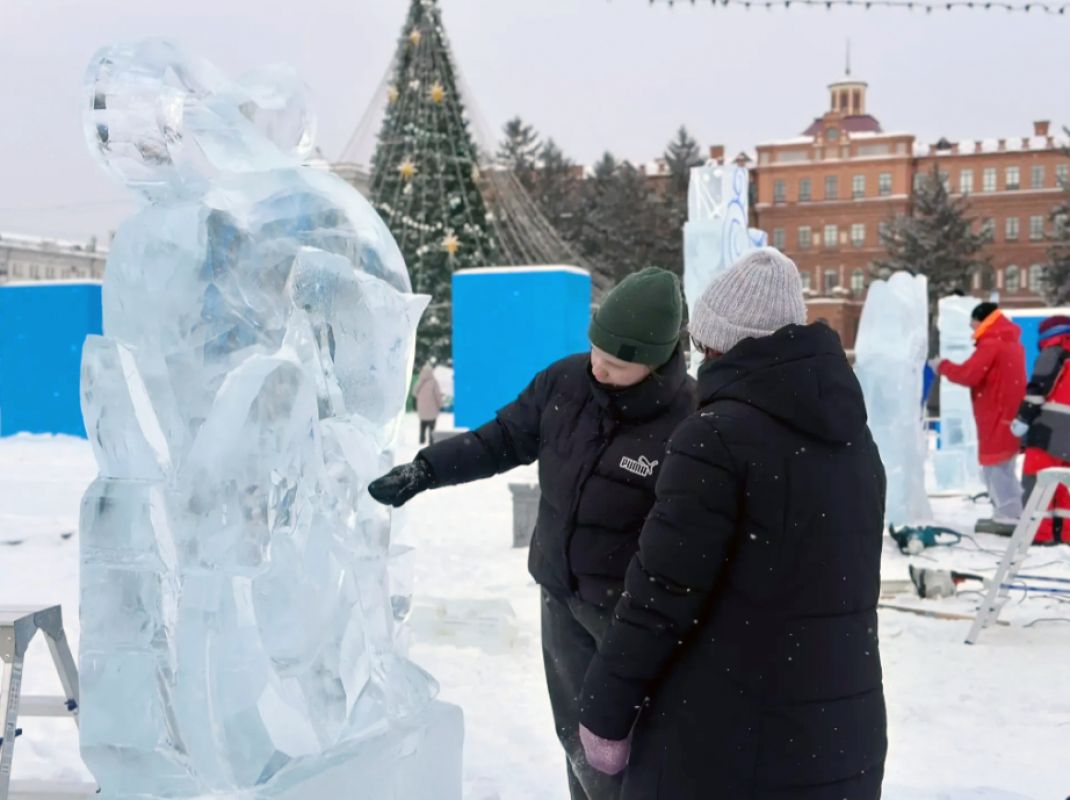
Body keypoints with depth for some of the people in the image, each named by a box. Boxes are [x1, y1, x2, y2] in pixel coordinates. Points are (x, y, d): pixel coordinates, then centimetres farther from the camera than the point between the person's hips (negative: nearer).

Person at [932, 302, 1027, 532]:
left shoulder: (991, 345, -16)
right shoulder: (1012, 342, 16)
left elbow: (969, 375, -20)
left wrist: (942, 366, -6)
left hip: (997, 415, -10)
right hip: (1009, 413, 10)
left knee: (995, 465, -6)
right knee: (1003, 466, 16)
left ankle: (1008, 517, -6)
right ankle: (1011, 513, 19)